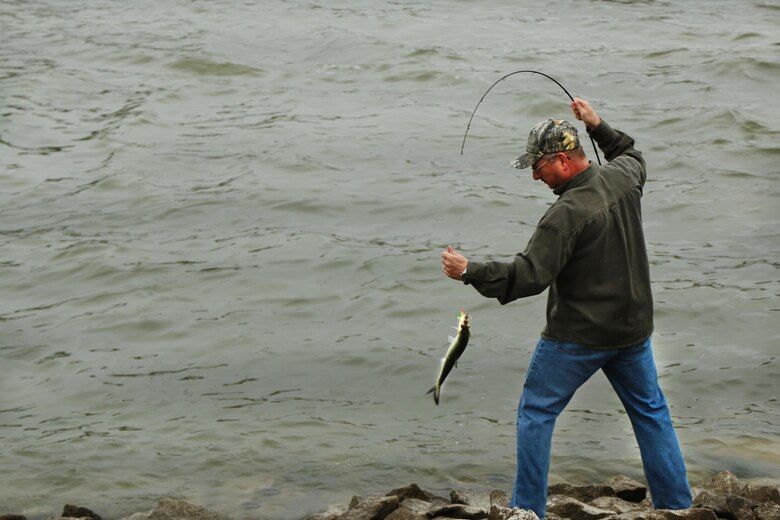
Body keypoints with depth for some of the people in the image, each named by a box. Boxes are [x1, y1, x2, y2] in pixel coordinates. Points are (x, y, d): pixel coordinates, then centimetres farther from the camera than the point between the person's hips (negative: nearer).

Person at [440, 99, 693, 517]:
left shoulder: (567, 214, -24)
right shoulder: (622, 178, -2)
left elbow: (529, 276, -27)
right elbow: (633, 157, 25)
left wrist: (469, 272, -23)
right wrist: (597, 126, 25)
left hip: (578, 334, -7)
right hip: (633, 326, 7)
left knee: (536, 412, 7)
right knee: (650, 412, 17)